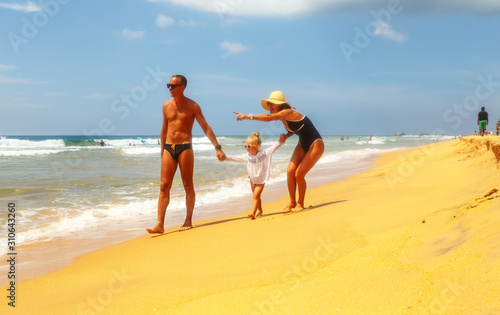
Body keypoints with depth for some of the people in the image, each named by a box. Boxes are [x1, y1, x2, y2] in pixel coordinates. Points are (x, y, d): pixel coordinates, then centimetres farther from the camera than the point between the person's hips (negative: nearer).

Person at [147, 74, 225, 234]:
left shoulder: (192, 106, 0)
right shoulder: (166, 106, 10)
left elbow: (206, 128, -1)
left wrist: (217, 147, -8)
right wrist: (162, 152, 18)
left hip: (185, 148, -3)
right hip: (169, 148, 3)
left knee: (188, 186, 3)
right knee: (164, 186, -4)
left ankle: (188, 221, 12)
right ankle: (160, 224, -5)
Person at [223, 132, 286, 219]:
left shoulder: (264, 153, -17)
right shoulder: (247, 156, -8)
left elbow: (274, 147, -18)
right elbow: (236, 158, -2)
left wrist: (280, 141, -32)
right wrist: (226, 157, -9)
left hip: (261, 180, -4)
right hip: (253, 179, 5)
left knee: (256, 195, -15)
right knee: (256, 196, 16)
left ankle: (253, 213, -20)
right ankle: (260, 210, 35)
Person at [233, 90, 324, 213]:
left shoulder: (289, 112, -26)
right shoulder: (283, 117, 1)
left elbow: (269, 117, -41)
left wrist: (249, 116, -44)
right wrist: (286, 136, 1)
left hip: (315, 145, -8)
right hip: (302, 145, 8)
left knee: (299, 175, -12)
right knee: (290, 171, -5)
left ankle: (300, 203, 10)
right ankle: (292, 202, 8)